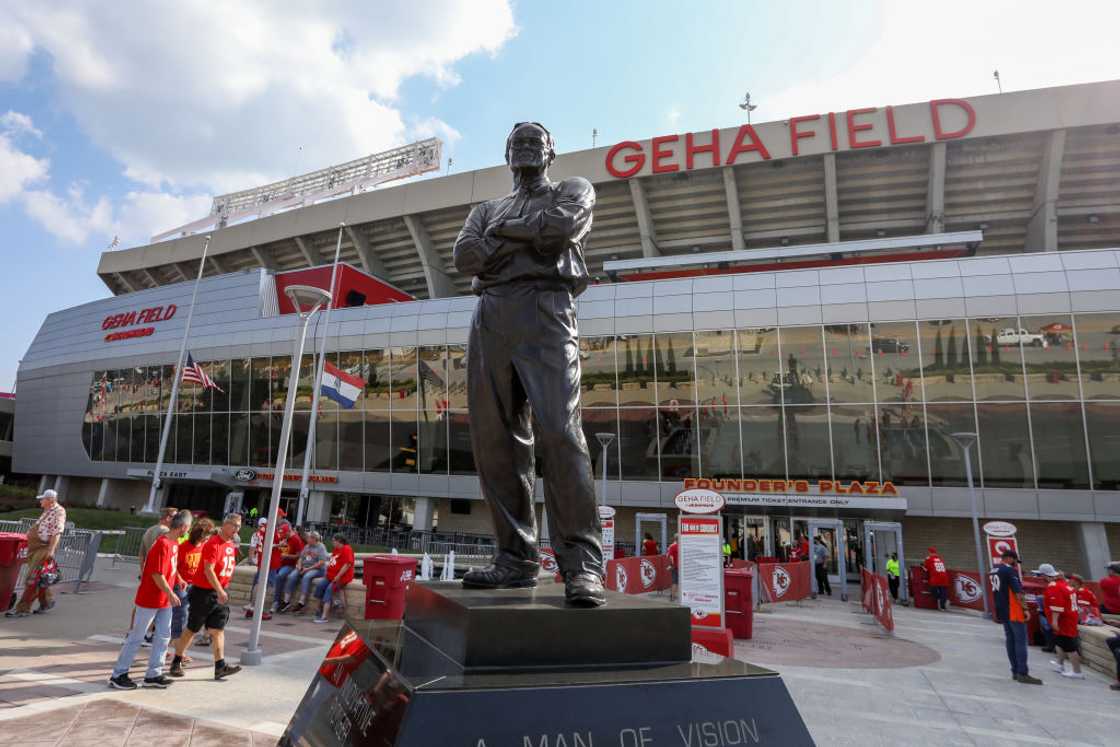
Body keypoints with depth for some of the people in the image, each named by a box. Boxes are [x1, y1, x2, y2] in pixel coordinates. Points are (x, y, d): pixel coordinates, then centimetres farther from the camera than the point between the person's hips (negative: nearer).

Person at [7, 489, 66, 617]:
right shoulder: (47, 512, 18)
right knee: (39, 578, 13)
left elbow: (57, 533, -19)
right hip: (35, 548, 10)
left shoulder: (59, 511, -12)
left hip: (44, 549, -10)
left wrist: (51, 550, -25)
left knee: (32, 579, -8)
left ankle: (23, 608, -4)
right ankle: (47, 602, 23)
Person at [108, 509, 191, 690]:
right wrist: (171, 594, -17)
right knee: (137, 637, 3)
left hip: (164, 600, 9)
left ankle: (153, 675, 18)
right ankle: (118, 675, 17)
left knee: (164, 636, 10)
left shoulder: (174, 543, 5)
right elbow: (157, 575, -23)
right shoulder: (162, 544, -22)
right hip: (149, 599, -9)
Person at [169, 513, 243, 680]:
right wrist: (219, 591, -27)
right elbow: (208, 570, -23)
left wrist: (223, 591, 16)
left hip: (220, 593, 7)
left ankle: (220, 667, 5)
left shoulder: (232, 545, 8)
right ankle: (176, 662, 23)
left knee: (218, 630, 4)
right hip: (203, 592, -7)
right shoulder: (213, 543, -17)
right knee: (192, 629, 6)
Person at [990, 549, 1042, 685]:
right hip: (1014, 612, -8)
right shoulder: (1010, 570, -14)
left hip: (1002, 612, 8)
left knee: (1010, 640, 11)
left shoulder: (993, 571, 13)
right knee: (1020, 641, -5)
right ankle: (1023, 673, -5)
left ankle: (1015, 671, 15)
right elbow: (1018, 592, -17)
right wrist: (1025, 609, -14)